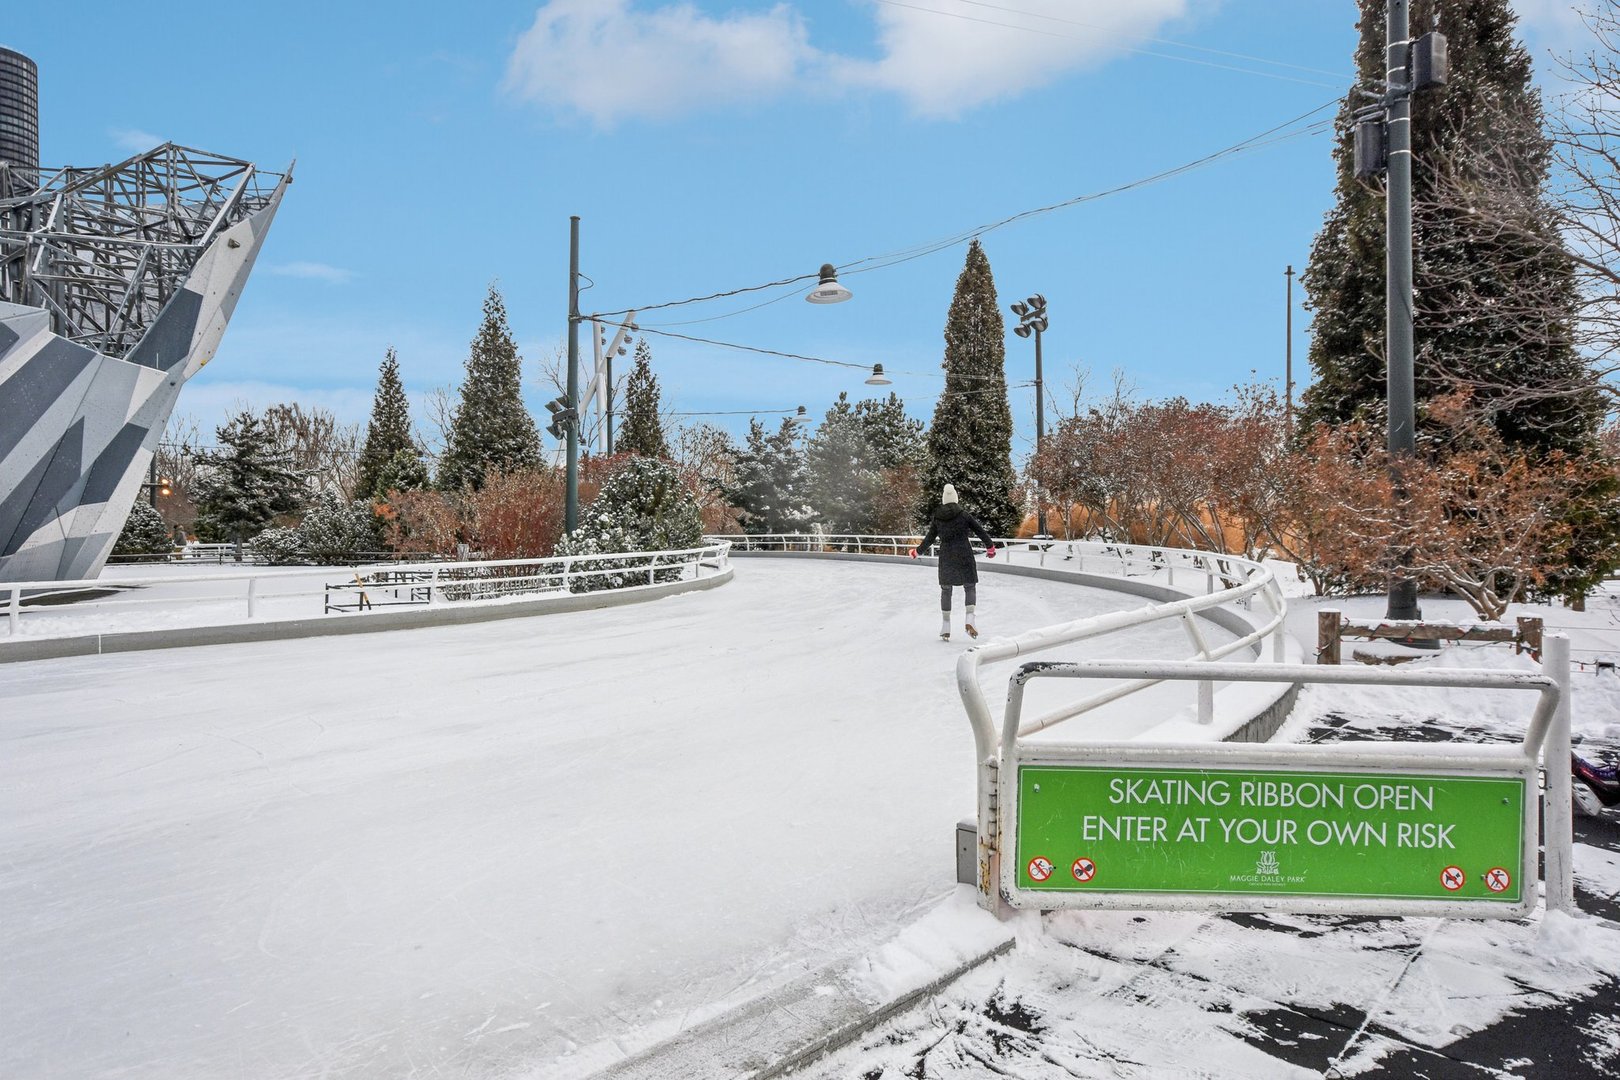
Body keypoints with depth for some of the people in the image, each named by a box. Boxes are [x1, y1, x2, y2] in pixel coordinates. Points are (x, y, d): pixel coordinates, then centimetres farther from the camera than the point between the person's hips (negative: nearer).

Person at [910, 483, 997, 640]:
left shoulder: (937, 518, 1)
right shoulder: (964, 515, -3)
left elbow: (930, 538, 6)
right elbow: (980, 530, 0)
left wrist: (917, 551, 22)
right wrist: (990, 546, 14)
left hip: (946, 557, 2)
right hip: (964, 556, -2)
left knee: (946, 590, 12)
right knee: (970, 587, 10)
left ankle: (945, 628, 12)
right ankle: (970, 619, -10)